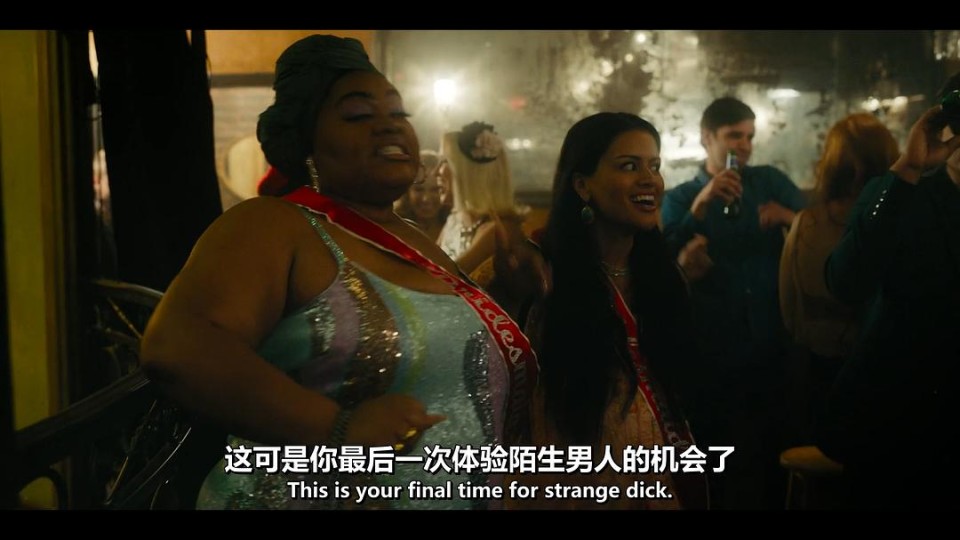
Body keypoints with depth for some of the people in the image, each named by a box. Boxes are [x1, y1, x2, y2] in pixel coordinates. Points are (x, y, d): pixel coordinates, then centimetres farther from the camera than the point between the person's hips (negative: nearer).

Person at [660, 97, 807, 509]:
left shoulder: (771, 182, 8)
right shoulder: (680, 198, 6)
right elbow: (666, 263, -9)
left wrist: (791, 218, -16)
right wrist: (701, 204, -19)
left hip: (771, 342, 1)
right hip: (712, 348, -1)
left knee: (771, 447, 10)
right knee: (715, 456, 10)